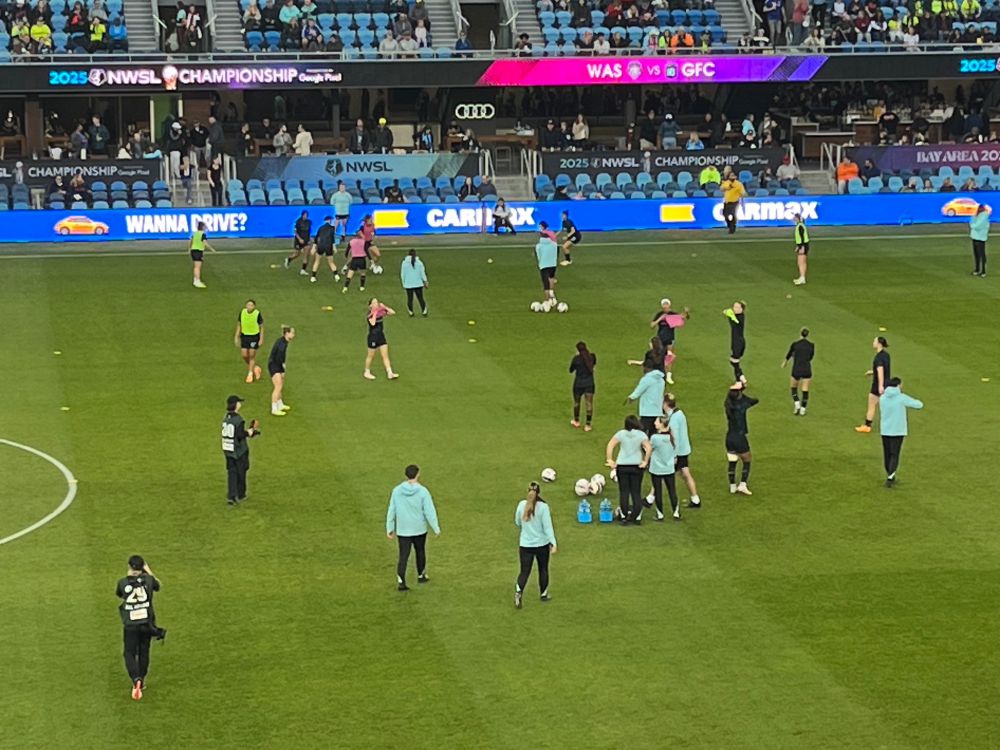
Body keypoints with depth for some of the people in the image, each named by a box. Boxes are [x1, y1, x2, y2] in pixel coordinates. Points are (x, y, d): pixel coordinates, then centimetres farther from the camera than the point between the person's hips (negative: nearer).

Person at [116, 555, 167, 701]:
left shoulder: (123, 583, -8)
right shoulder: (148, 580, -8)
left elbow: (118, 594, 14)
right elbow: (158, 586, 15)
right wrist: (148, 571, 22)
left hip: (130, 625, -2)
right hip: (146, 623, 2)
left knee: (129, 653, 5)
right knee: (143, 652, 18)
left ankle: (136, 679, -19)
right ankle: (141, 681, 28)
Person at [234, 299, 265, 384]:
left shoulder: (257, 314, -14)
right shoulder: (242, 312, -5)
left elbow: (261, 327, -5)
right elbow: (239, 324, 7)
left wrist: (261, 339, -8)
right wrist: (237, 337, 6)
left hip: (254, 336, -3)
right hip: (244, 335, 3)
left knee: (252, 355, -1)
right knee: (244, 355, 0)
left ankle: (250, 374, 14)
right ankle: (255, 368, 27)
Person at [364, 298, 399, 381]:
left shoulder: (381, 312, 1)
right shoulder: (370, 314, -16)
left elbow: (393, 312, -1)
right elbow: (373, 323, -34)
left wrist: (384, 307, -11)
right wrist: (375, 313, -29)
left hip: (381, 336, 6)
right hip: (373, 337, -6)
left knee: (385, 356, 3)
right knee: (371, 356, 9)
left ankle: (390, 373, 2)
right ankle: (367, 373, 26)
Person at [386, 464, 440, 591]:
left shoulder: (397, 490, -7)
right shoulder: (422, 491, -15)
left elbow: (391, 511, -2)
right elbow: (430, 512, -13)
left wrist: (389, 529, 6)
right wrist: (436, 528, -2)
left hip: (402, 530, 1)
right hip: (419, 529, -1)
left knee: (403, 556, 3)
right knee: (420, 552, 21)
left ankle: (401, 582, -8)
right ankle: (421, 576, 37)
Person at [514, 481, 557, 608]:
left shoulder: (522, 505, -6)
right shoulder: (543, 507, -15)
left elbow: (517, 523, 7)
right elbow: (547, 526, -18)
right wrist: (553, 543, -19)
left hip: (525, 544, 1)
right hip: (542, 544, -1)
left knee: (524, 571, 5)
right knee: (543, 569, 19)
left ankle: (518, 591, -20)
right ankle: (543, 594, 31)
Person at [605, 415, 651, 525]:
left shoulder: (621, 434, -4)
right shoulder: (641, 435, -5)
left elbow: (610, 446, -10)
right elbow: (648, 448, -15)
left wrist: (610, 460, -5)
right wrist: (645, 462, -7)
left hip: (622, 466, 0)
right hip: (636, 466, 0)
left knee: (624, 492, 7)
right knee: (636, 492, 8)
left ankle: (623, 517, 8)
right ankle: (636, 517, 6)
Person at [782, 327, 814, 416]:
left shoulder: (795, 344, -5)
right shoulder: (811, 345, -2)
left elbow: (789, 354, 14)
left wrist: (784, 362, 34)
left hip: (796, 370, -1)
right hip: (807, 370, 1)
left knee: (794, 387, 20)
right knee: (805, 390, 10)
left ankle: (797, 405, 5)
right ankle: (802, 410, 8)